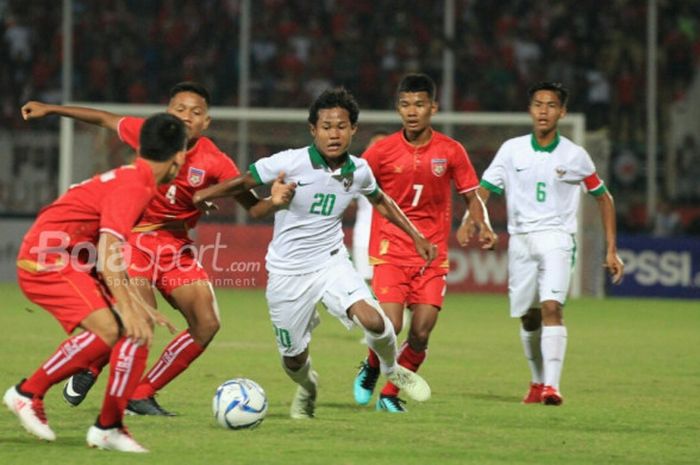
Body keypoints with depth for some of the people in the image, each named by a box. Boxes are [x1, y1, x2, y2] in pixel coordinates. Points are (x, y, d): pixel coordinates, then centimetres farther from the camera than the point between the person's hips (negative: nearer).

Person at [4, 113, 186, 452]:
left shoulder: (133, 180, 16)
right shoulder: (134, 187, -15)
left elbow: (108, 259, 21)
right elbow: (107, 253, -26)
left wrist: (138, 306, 19)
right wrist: (128, 308, -30)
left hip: (72, 263, 10)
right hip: (47, 261, -10)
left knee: (137, 331, 3)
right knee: (108, 329, -26)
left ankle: (109, 427, 4)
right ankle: (28, 392, -11)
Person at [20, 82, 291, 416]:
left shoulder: (214, 162, -13)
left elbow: (252, 208, -8)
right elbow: (103, 119, 4)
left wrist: (274, 202, -32)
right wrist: (50, 110, 11)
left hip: (177, 245, 3)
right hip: (135, 235, -3)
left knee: (207, 325, -7)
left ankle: (141, 394, 7)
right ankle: (88, 370, 4)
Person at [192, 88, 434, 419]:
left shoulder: (358, 171, -4)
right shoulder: (290, 163, -16)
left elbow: (380, 201, 18)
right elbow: (242, 183, -6)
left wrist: (415, 236, 18)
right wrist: (197, 196, -17)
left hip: (331, 263, 2)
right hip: (287, 273, -2)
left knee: (372, 320, -25)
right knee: (294, 360, 6)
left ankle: (392, 369, 8)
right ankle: (308, 387, 45)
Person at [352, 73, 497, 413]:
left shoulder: (451, 151, 0)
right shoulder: (382, 151, -3)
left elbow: (470, 195, 10)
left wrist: (483, 226, -8)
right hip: (391, 251, -2)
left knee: (421, 333, -6)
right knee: (391, 326, -15)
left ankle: (390, 394, 14)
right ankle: (371, 369, 17)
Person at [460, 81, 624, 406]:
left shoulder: (575, 156, 1)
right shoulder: (512, 150, 4)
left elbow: (603, 198, 11)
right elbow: (484, 189, 4)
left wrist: (611, 251, 7)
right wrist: (470, 220, -17)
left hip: (556, 237, -3)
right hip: (520, 239, 3)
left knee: (552, 307, -22)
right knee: (529, 318, 9)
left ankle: (552, 385, -29)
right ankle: (537, 382, 30)